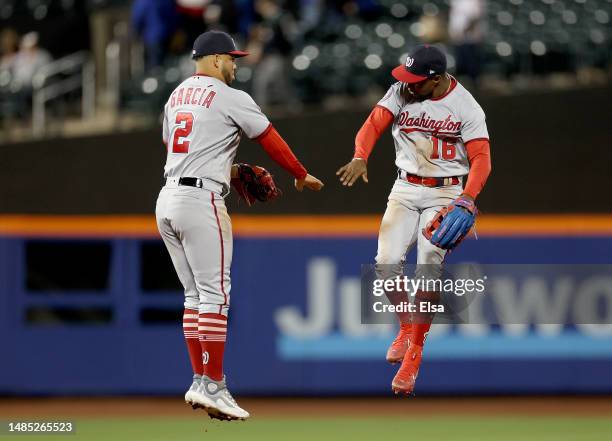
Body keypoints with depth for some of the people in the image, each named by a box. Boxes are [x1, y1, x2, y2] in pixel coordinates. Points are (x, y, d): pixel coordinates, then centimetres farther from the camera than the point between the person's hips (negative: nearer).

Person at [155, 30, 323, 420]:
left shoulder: (176, 96, 18)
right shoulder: (231, 99, -5)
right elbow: (271, 140, 2)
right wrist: (302, 176, 16)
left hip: (168, 201, 8)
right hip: (201, 201, -8)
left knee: (195, 295, 13)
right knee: (214, 294, -7)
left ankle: (200, 381, 12)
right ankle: (213, 386, -11)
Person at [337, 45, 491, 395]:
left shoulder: (466, 107, -12)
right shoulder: (400, 92, -4)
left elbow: (481, 158, -16)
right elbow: (374, 125, -11)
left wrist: (467, 198, -33)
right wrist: (360, 157, -32)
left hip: (445, 194, -3)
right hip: (406, 189, 3)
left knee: (429, 270, -11)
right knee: (387, 262, -10)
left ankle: (414, 352, 2)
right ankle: (407, 327, 18)